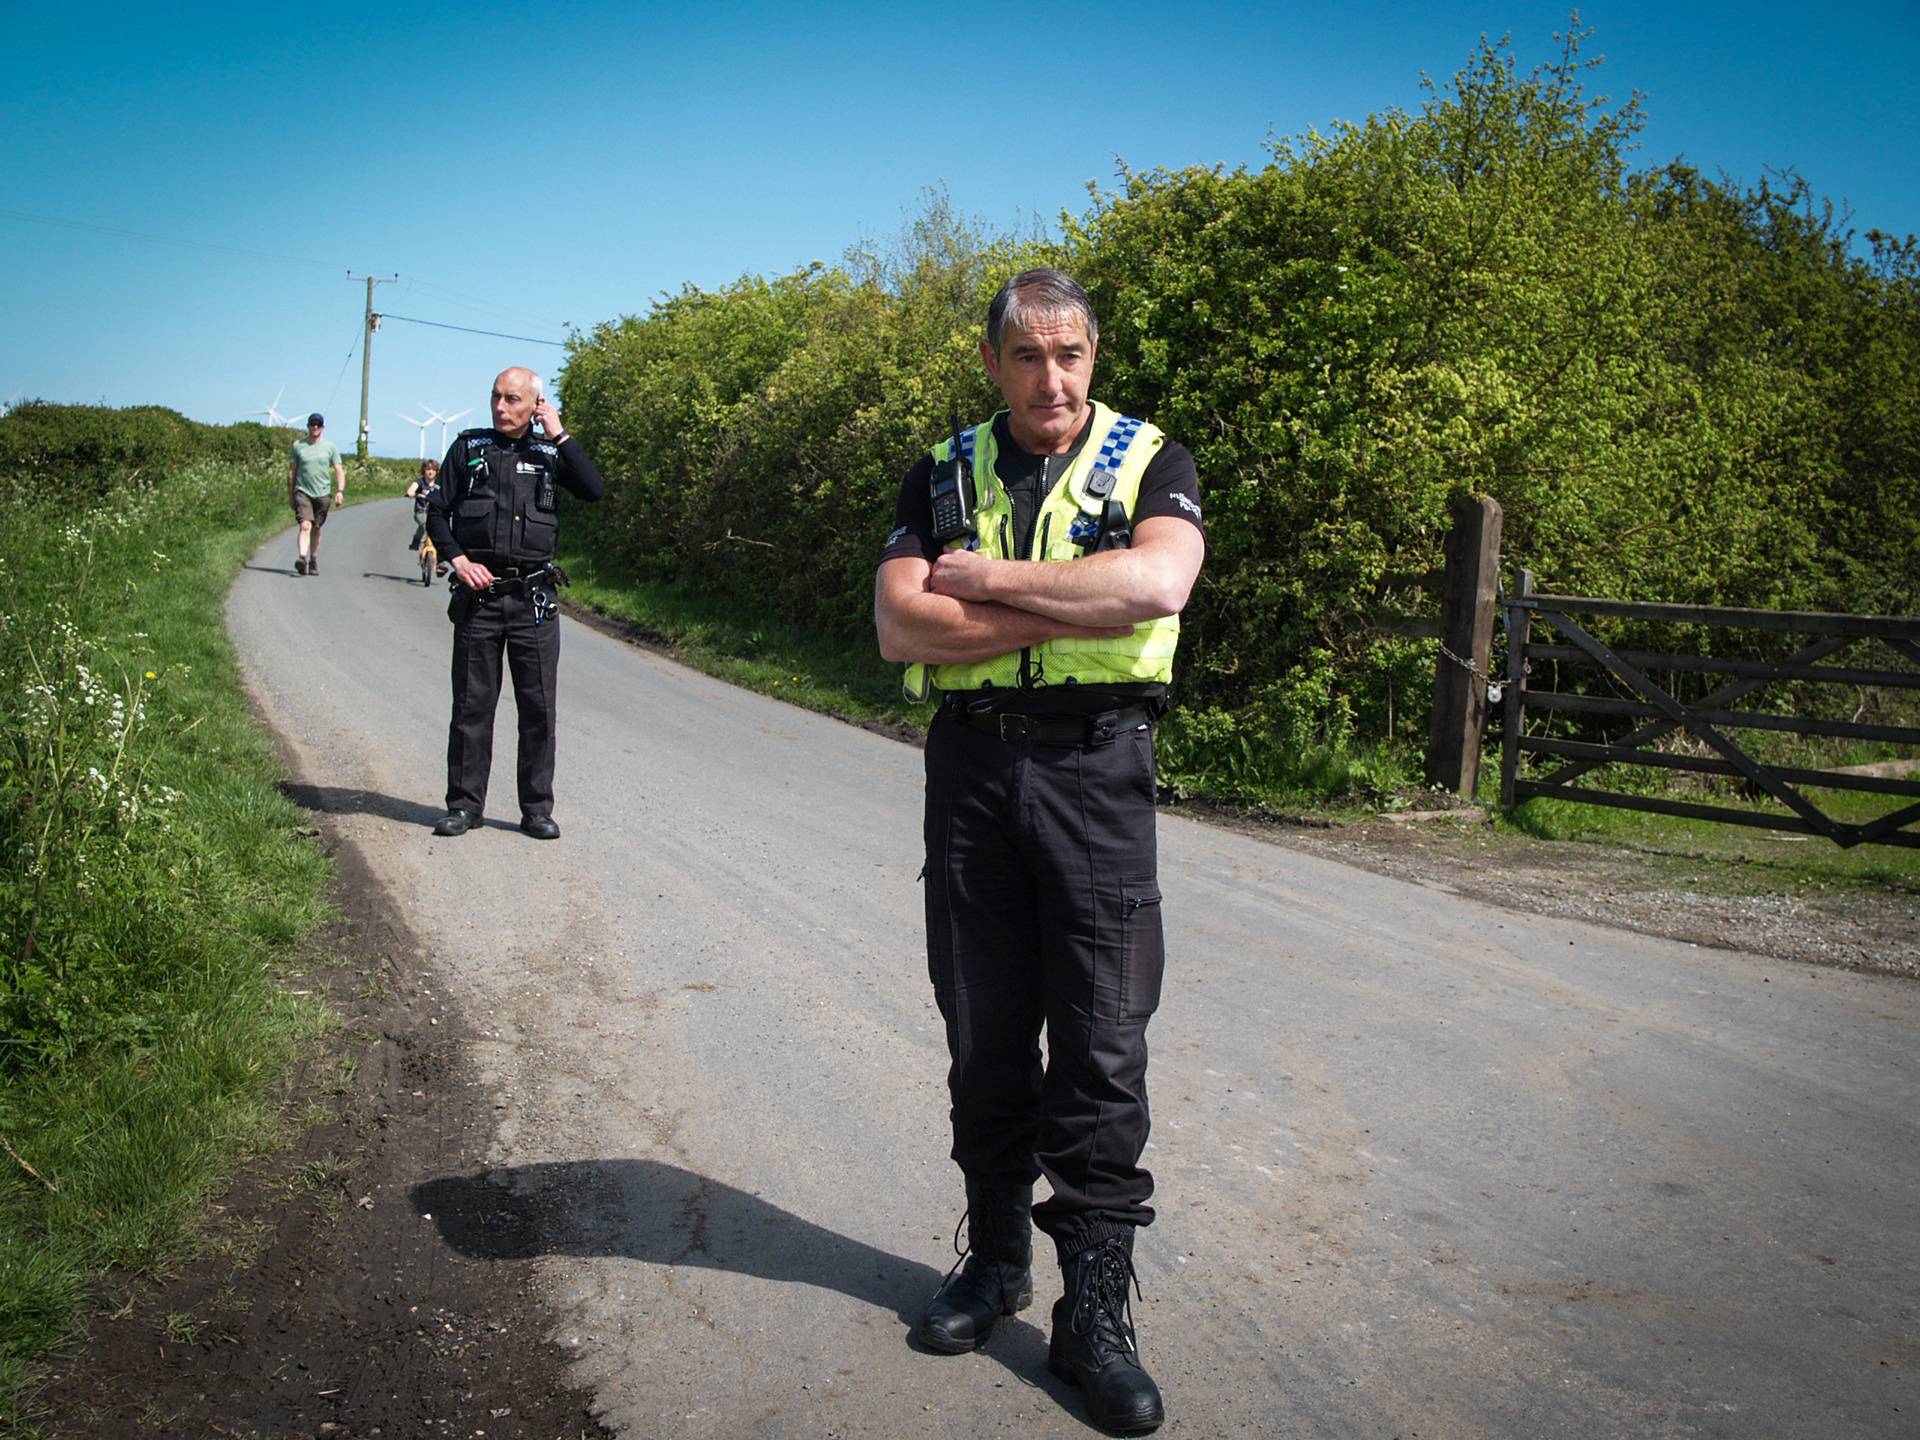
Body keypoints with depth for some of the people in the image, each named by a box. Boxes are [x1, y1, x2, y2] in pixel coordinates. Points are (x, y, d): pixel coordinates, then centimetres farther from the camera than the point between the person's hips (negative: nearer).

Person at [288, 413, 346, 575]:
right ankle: (302, 558, -29)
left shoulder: (330, 447, 6)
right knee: (305, 525, -18)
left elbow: (339, 470, 5)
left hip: (322, 494, 1)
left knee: (316, 529, 10)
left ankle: (313, 561, 23)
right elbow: (291, 471, 12)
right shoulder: (298, 445, 6)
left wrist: (340, 490, -9)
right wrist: (290, 494, 11)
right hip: (302, 492, -1)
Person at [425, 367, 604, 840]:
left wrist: (559, 435, -8)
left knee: (538, 706, 2)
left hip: (533, 599, 0)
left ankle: (537, 809, 11)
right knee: (472, 704, 3)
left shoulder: (549, 453, 9)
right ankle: (464, 805, 13)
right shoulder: (468, 448, 8)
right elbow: (437, 512, 9)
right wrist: (458, 560, -7)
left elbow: (594, 490, -8)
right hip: (477, 594, 0)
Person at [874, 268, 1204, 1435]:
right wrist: (1070, 612, -12)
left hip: (1096, 768, -2)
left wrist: (992, 577, -11)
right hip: (970, 764, 3)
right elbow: (900, 626, -5)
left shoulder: (1150, 463, 3)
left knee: (1102, 1050, -1)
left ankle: (1097, 1312, 9)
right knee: (985, 1038, 11)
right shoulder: (944, 474, 9)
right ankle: (998, 1256, 28)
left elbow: (1157, 582, -18)